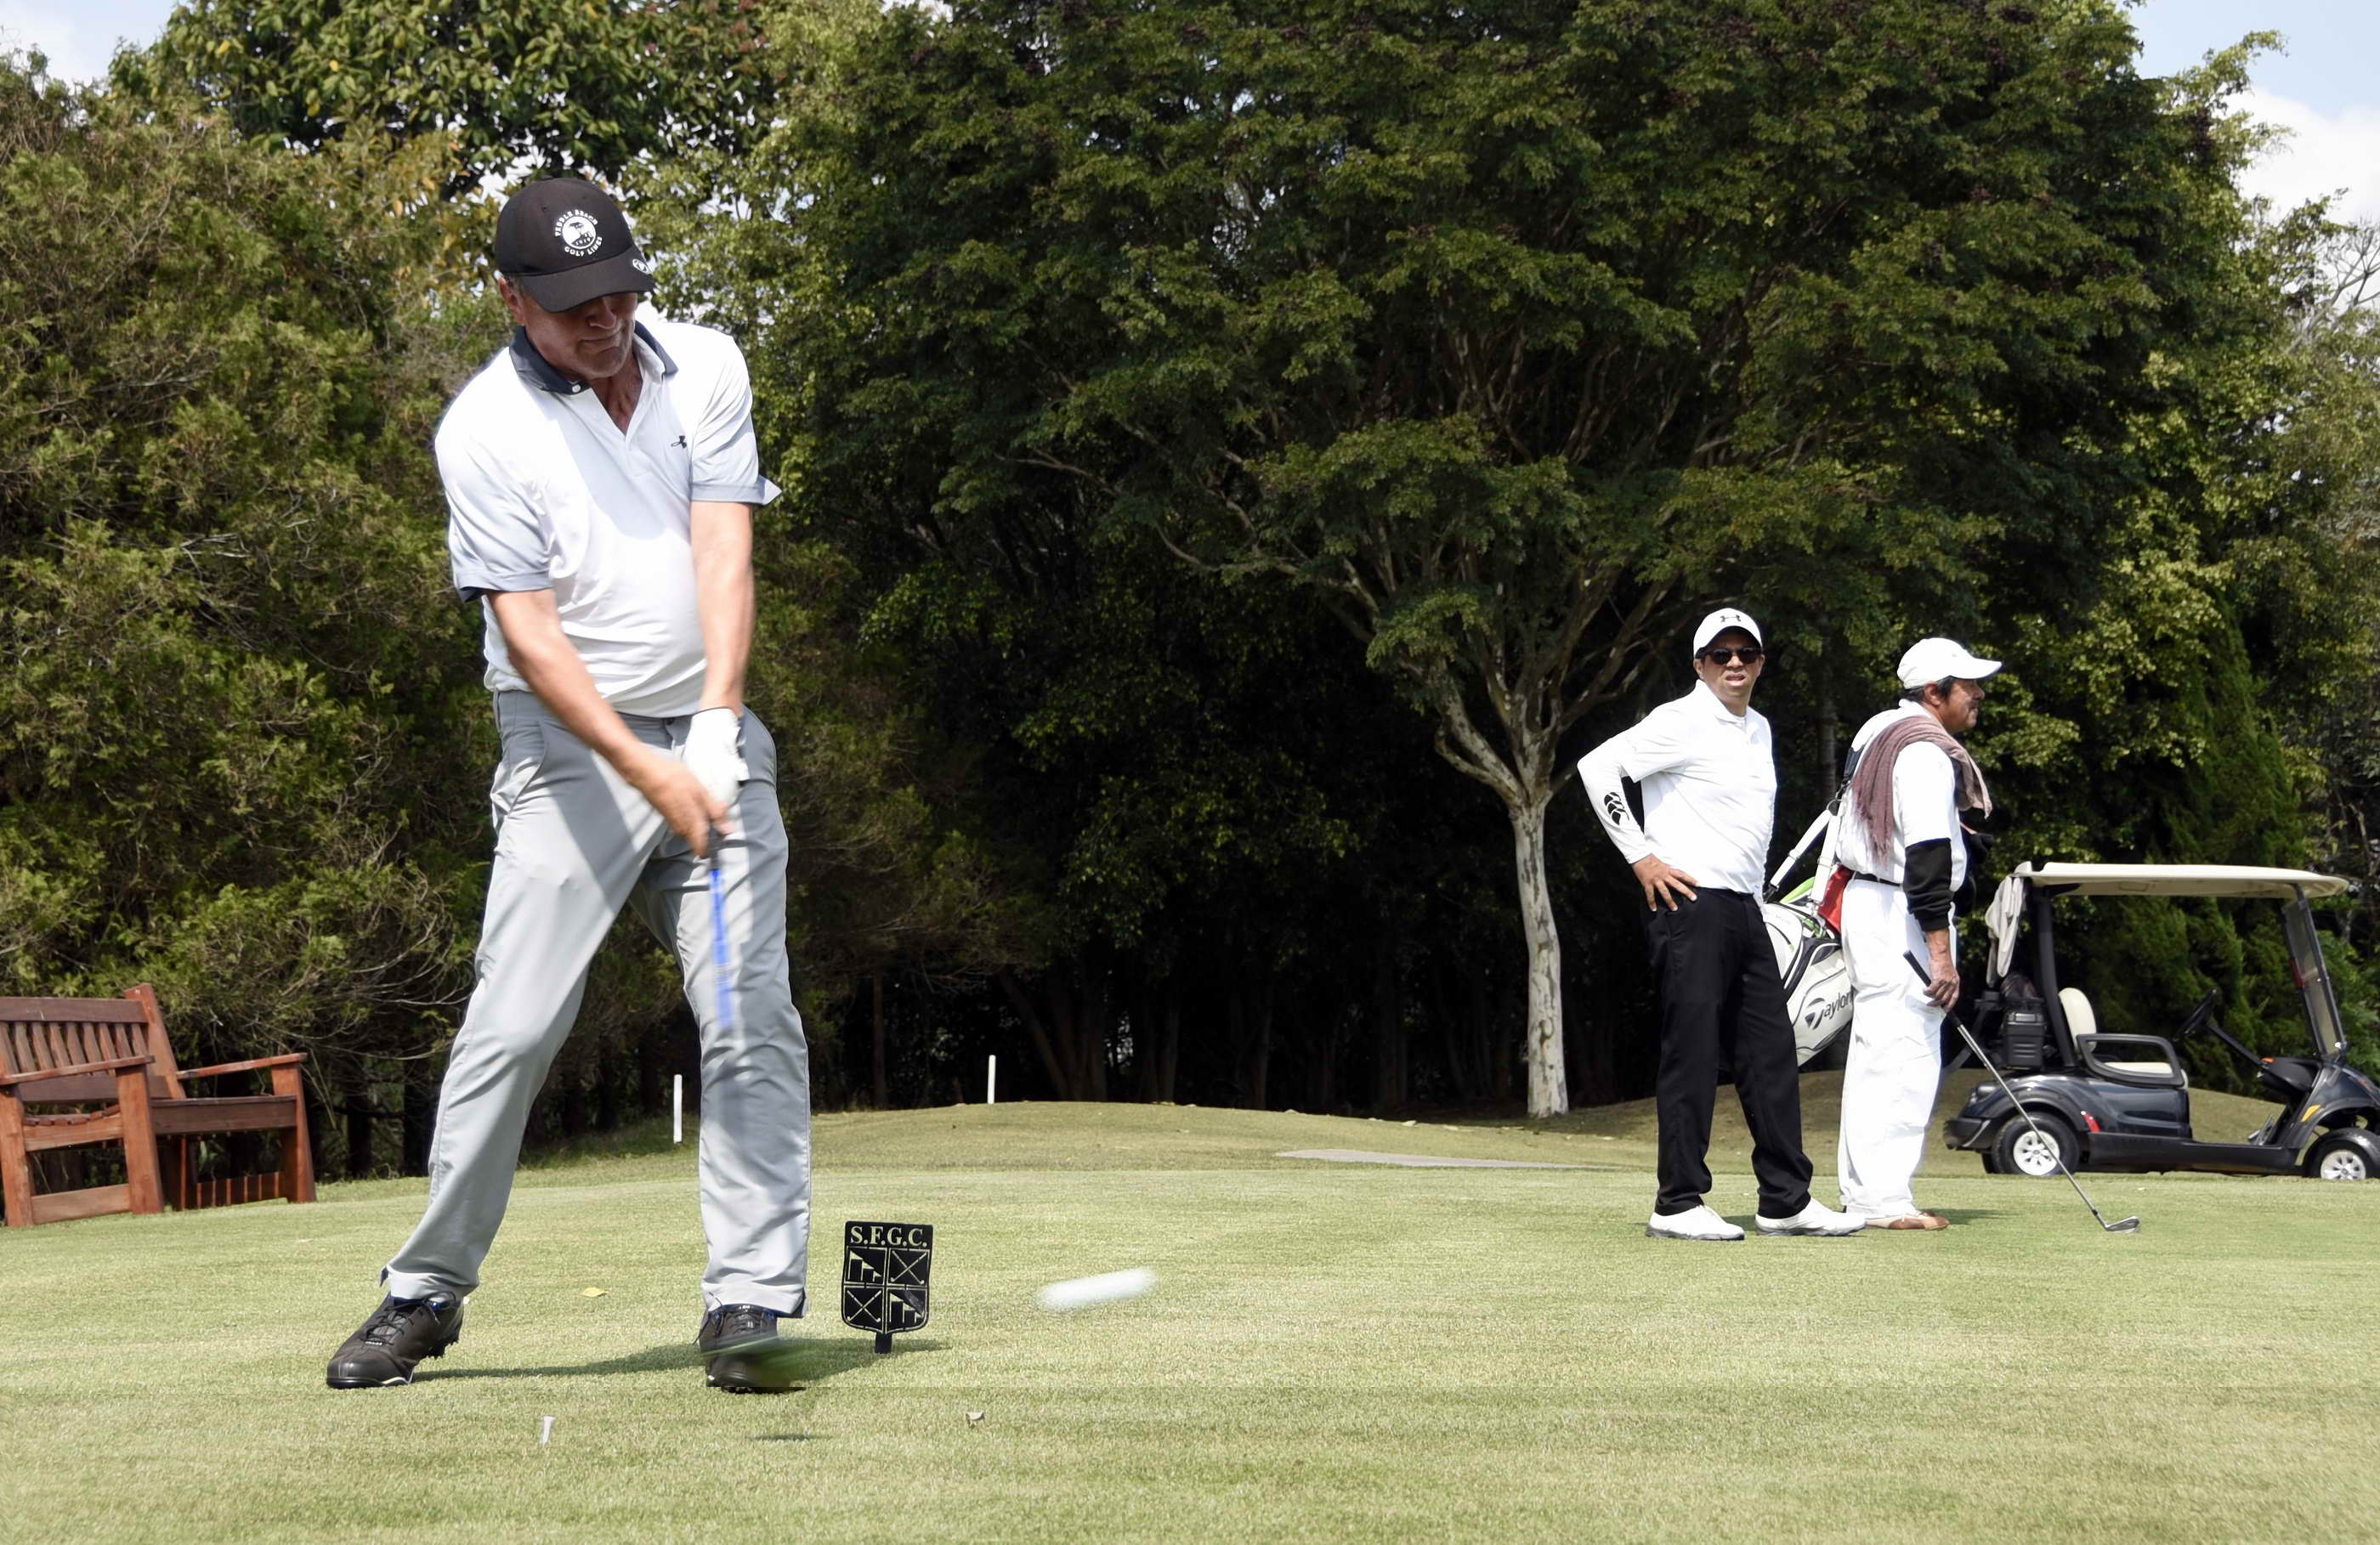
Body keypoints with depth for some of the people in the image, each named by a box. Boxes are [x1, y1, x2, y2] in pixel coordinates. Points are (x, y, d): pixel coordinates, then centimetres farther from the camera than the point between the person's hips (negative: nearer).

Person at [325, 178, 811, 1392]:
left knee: (753, 1013, -7)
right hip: (571, 747, -3)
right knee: (514, 1020, -7)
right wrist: (647, 772, -23)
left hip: (709, 734, 3)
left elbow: (723, 549, -7)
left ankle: (748, 1300, -3)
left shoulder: (705, 369, 2)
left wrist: (715, 722, -20)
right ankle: (427, 1291, 8)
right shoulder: (484, 429, -9)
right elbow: (529, 627, -13)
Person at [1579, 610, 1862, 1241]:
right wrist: (1640, 857, -17)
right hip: (1689, 904, -9)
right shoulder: (1681, 721, -9)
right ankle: (1677, 1204, -3)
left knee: (1771, 1051, 8)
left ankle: (1786, 1199, 14)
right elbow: (1598, 764, -16)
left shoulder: (1758, 728, 17)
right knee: (1693, 1052, -8)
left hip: (1745, 907, 9)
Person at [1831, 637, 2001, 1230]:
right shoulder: (1927, 752, -15)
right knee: (1903, 1056, -10)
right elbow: (1927, 855, -22)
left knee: (1873, 1053, 13)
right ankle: (1883, 1201, -11)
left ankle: (1862, 1192, 18)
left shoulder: (1879, 731, 16)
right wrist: (1939, 951, -24)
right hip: (1901, 915, -11)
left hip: (1864, 903, 11)